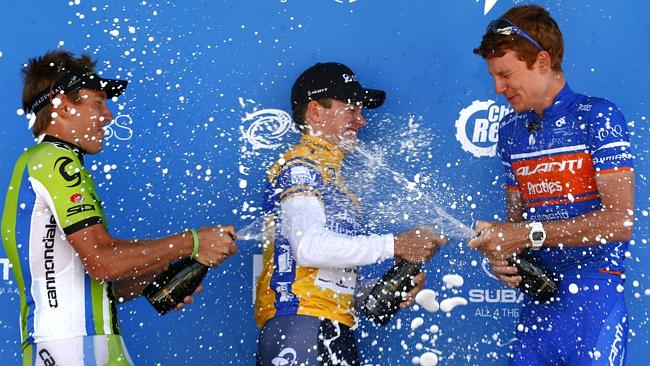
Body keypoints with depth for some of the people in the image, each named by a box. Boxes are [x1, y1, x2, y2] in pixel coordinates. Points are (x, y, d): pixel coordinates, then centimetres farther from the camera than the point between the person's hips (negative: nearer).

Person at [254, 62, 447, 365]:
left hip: (337, 333, 8)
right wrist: (395, 245, -14)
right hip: (300, 324, -8)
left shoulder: (332, 176, 25)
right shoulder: (299, 167, -1)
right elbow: (309, 247, -18)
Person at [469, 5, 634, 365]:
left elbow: (619, 221, -14)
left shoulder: (597, 117, -7)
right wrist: (500, 253, -3)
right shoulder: (510, 130, 15)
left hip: (592, 298, -6)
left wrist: (530, 234, -16)